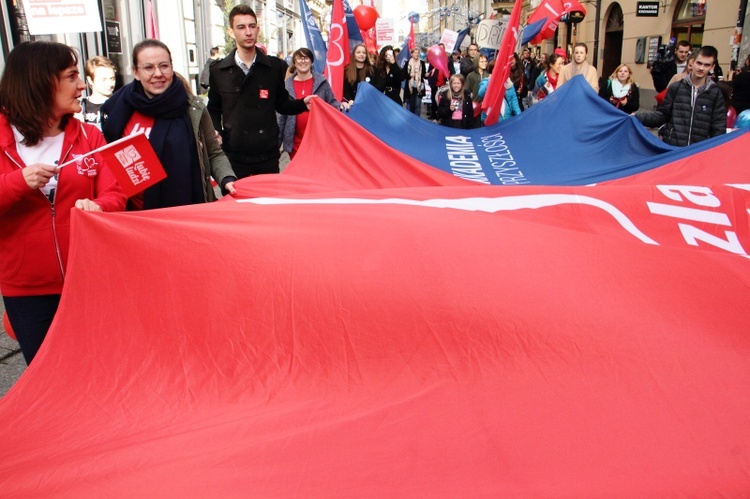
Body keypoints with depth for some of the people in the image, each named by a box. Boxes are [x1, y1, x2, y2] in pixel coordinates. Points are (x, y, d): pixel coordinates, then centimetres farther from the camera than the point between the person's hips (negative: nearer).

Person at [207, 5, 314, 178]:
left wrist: (303, 104, -6)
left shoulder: (275, 67, 5)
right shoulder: (218, 71, 3)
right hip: (234, 155, -1)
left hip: (267, 154, 1)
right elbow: (214, 110, 11)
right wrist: (215, 131, -7)